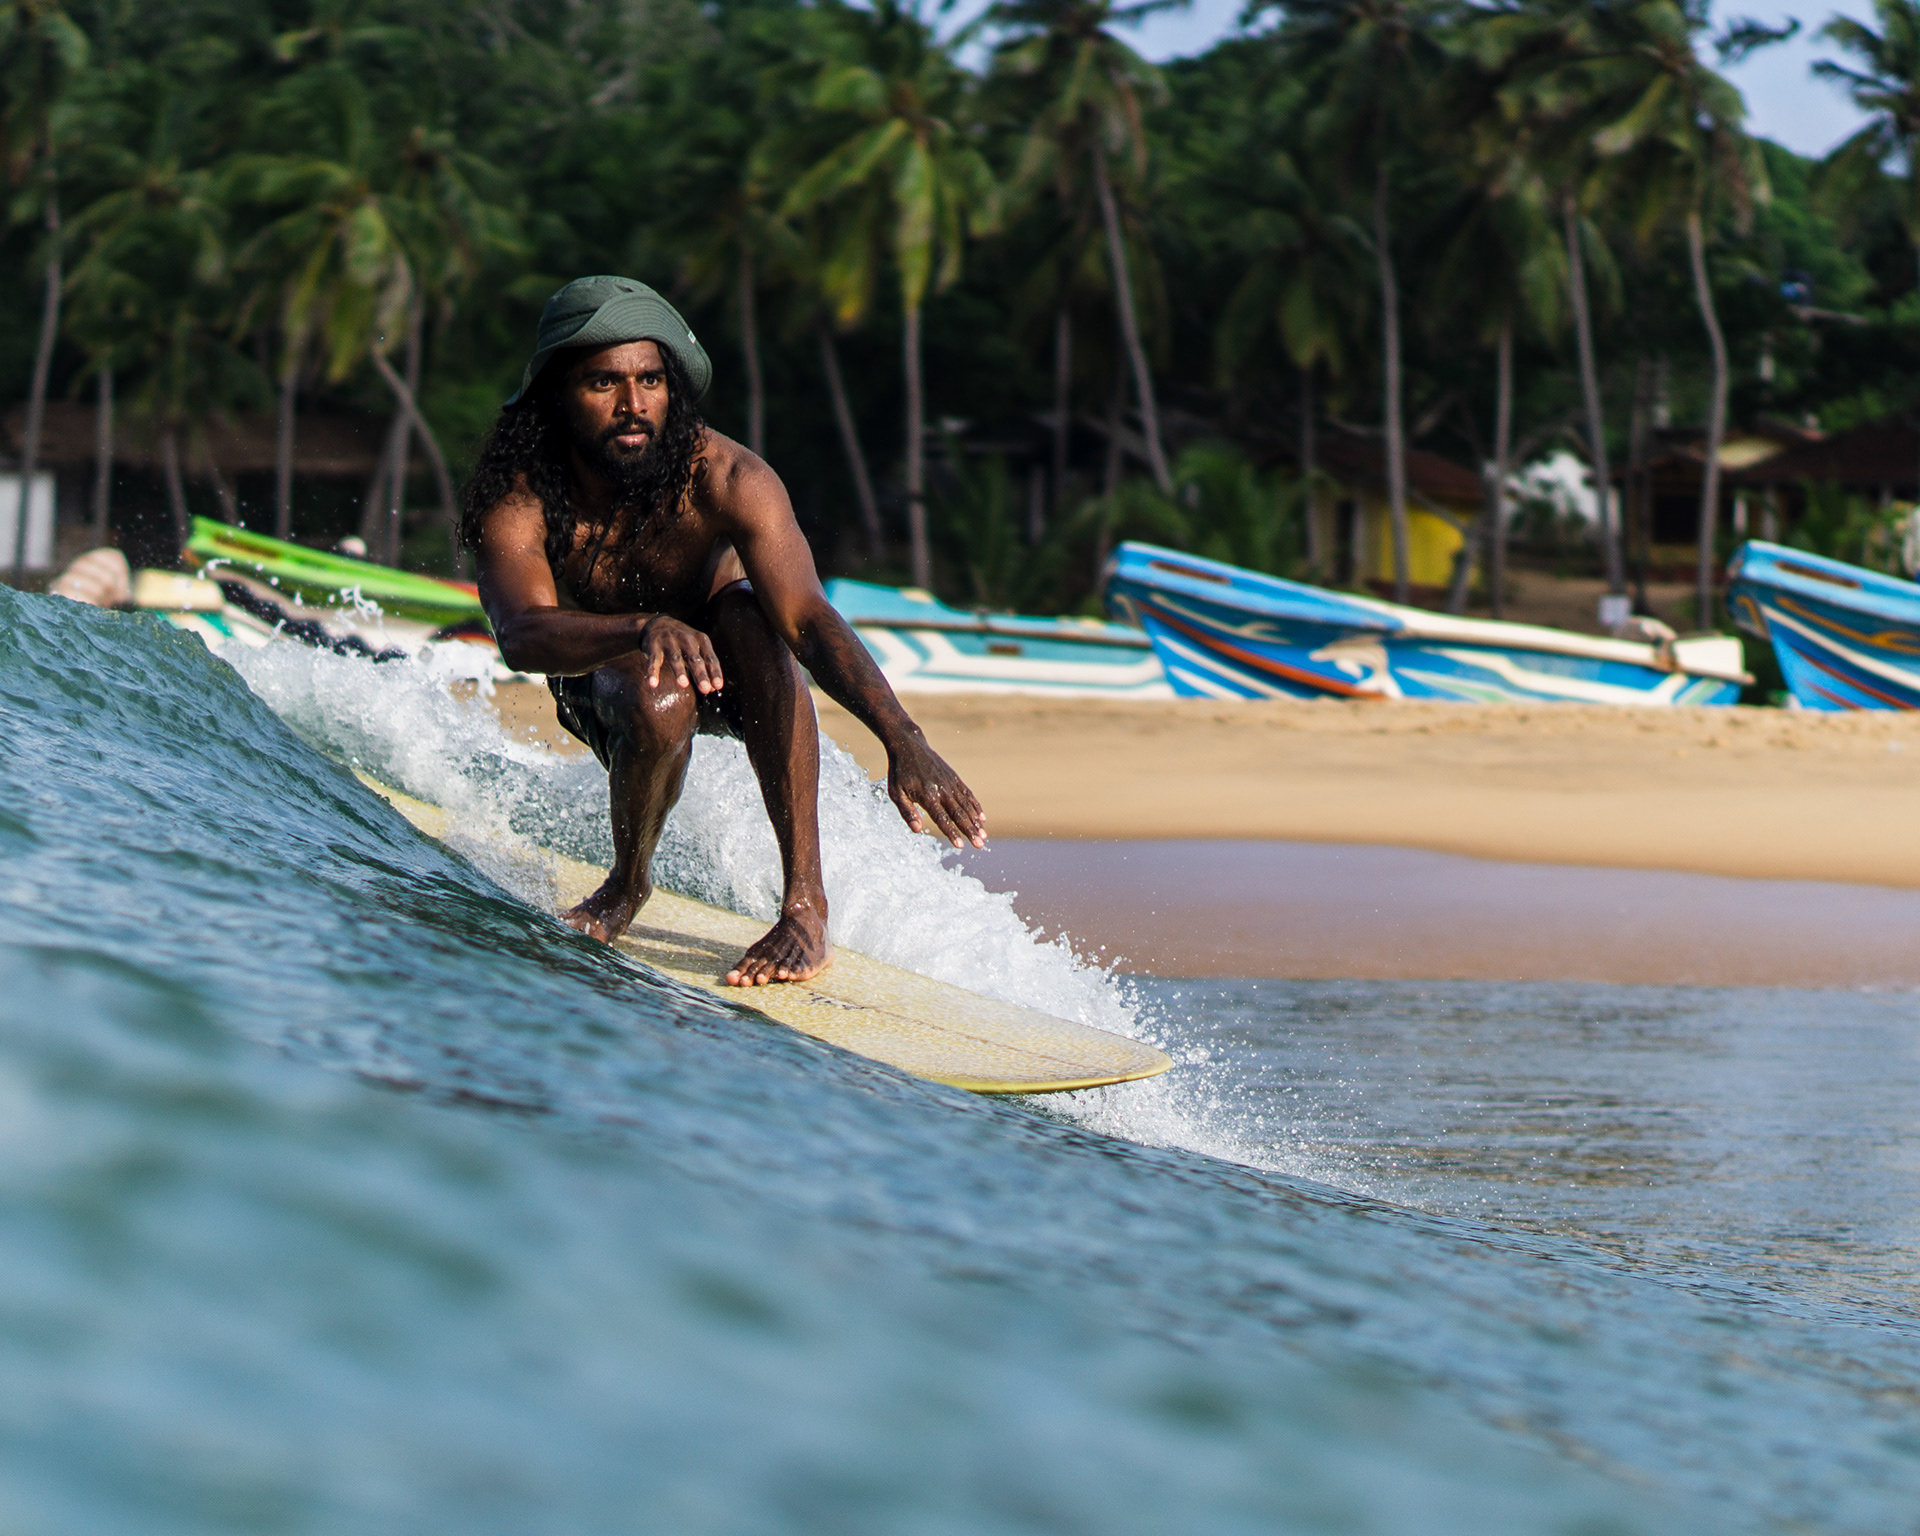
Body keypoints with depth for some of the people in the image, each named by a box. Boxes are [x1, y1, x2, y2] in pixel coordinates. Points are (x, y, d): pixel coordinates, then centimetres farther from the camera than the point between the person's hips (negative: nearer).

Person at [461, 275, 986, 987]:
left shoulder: (725, 479, -30)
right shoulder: (515, 499, -29)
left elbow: (808, 619, -41)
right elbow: (522, 635, -47)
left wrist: (903, 741, -57)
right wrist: (646, 629, -67)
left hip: (732, 663, 0)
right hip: (600, 669, 0)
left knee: (751, 616, -34)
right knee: (660, 702, -35)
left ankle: (805, 907, -34)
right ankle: (627, 884, -2)